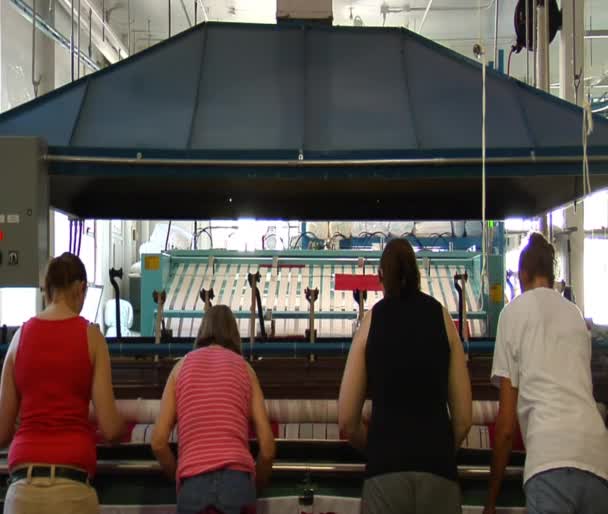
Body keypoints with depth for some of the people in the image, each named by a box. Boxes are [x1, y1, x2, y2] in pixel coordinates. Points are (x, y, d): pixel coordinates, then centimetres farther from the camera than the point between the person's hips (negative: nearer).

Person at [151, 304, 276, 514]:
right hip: (236, 479, 0)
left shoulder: (182, 366, 17)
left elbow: (158, 442, 10)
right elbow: (267, 447, 10)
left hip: (193, 483, 0)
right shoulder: (244, 367, 15)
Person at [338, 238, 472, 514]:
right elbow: (464, 418, 7)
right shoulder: (442, 318, 7)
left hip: (385, 472, 0)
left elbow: (347, 421, 6)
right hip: (438, 471, 1)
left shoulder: (371, 320, 6)